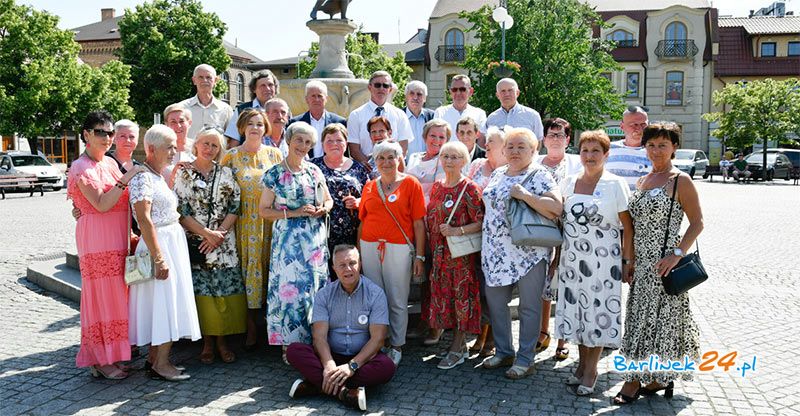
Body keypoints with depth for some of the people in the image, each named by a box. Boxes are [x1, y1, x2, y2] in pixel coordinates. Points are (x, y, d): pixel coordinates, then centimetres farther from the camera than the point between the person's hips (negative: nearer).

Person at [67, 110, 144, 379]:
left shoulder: (110, 163, 14)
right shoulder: (81, 167, -9)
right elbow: (101, 204, -19)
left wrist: (130, 234, 10)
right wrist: (126, 179, -21)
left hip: (117, 238, 8)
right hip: (97, 238, -8)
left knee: (115, 295, 11)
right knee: (102, 294, -3)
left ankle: (110, 354, 22)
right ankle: (101, 360, 7)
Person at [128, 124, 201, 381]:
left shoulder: (159, 175, 15)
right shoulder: (142, 177, -15)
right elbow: (144, 219, -22)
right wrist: (158, 258, -24)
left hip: (174, 241, 10)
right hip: (159, 244, -10)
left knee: (170, 300, 12)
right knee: (165, 300, -6)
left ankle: (154, 357, 21)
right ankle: (160, 364, 1)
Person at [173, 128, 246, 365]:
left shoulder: (226, 174, 8)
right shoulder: (183, 174, 2)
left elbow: (235, 206, 2)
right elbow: (181, 211, -4)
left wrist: (219, 233, -9)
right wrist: (207, 233, -12)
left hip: (224, 242, 2)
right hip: (195, 242, -1)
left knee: (225, 290, 0)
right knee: (201, 291, 0)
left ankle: (222, 340, 13)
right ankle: (207, 342, 13)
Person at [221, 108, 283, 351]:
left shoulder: (274, 154, 8)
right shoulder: (231, 156, 3)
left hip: (271, 221, 1)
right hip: (246, 222, -1)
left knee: (270, 266, 4)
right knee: (249, 269, 0)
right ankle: (251, 329, 11)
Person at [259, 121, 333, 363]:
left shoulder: (314, 171, 10)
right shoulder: (274, 174, -1)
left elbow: (328, 200, 19)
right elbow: (263, 210, -3)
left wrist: (324, 209, -4)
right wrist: (294, 213, -13)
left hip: (315, 239, 4)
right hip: (288, 240, -3)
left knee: (315, 286, 5)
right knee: (290, 287, -4)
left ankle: (314, 341, 16)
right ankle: (290, 345, 7)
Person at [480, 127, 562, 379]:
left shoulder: (539, 175, -8)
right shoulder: (497, 174, 12)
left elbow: (556, 208, -19)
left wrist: (525, 195, -24)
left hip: (529, 252, -6)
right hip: (496, 251, 7)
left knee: (529, 306, 4)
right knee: (495, 301, 12)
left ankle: (525, 360, 16)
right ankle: (503, 352, 29)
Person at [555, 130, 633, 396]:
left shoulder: (616, 184, -4)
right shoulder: (568, 183, 9)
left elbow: (628, 227, -4)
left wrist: (627, 260, -9)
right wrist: (557, 256, 12)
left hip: (603, 261, -4)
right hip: (572, 260, 4)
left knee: (598, 313, 1)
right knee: (576, 311, 9)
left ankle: (591, 370, 14)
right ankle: (582, 363, 25)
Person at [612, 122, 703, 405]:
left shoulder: (680, 181, -7)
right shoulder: (643, 181, 13)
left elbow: (697, 222, -9)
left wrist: (677, 254, -19)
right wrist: (632, 260, 13)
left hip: (663, 263, -7)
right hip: (642, 262, 7)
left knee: (651, 318, -2)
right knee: (643, 317, 11)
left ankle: (634, 382, 7)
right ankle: (661, 378, 25)